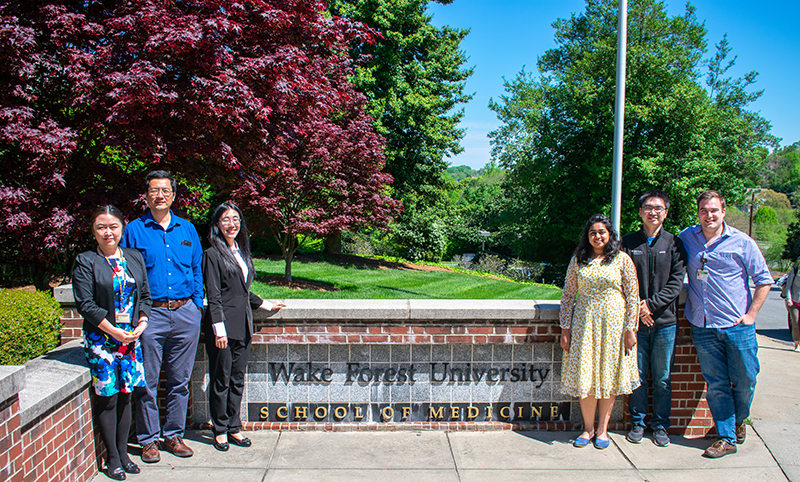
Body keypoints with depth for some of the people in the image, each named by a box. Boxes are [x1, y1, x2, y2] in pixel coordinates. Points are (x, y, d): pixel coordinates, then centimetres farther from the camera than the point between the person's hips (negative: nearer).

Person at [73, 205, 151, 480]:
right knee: (107, 398, 1)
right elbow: (85, 304, -10)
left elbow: (145, 295, 12)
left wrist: (142, 322, -4)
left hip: (131, 337, 4)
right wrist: (113, 331, -14)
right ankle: (112, 458, 14)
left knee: (125, 395, 10)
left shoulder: (134, 258, 10)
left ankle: (123, 453, 22)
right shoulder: (85, 262, -4)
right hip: (101, 339, -4)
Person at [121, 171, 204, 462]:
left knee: (180, 380, 9)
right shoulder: (134, 230, 2)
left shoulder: (187, 229, 11)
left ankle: (174, 435, 22)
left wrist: (197, 306, 8)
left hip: (185, 313, 3)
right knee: (147, 381, 3)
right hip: (150, 314, -2)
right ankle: (148, 439, 16)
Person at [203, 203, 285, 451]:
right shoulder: (213, 254, -6)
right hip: (223, 326, -6)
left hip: (242, 326, 7)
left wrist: (265, 304, 28)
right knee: (221, 380, 3)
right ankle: (220, 430, 16)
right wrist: (219, 329, -15)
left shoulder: (241, 252, 15)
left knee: (237, 379, 11)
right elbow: (213, 296, -11)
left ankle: (233, 428, 21)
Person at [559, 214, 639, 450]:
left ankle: (602, 429, 18)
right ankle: (588, 428, 15)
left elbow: (633, 297, 0)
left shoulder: (622, 260, 0)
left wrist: (630, 329, -6)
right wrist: (565, 328, 1)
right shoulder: (578, 260, 6)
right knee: (585, 376, 0)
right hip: (584, 322, 1)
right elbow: (567, 295, 7)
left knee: (608, 375, 4)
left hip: (613, 323, -1)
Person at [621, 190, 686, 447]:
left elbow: (676, 282, -2)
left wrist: (652, 304, -12)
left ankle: (660, 426, 22)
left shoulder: (674, 243, 4)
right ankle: (637, 423, 21)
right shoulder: (628, 243, 4)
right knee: (637, 376, 6)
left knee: (662, 378, 8)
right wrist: (635, 309, -10)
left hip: (665, 321, 0)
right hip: (636, 320, 0)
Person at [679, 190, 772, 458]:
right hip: (703, 327, 2)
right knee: (716, 385, 6)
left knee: (745, 382, 6)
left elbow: (764, 280, 4)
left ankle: (738, 420, 34)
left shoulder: (742, 242, -2)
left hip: (737, 326, -1)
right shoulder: (686, 238, 5)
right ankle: (726, 438, 17)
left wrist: (751, 314, -4)